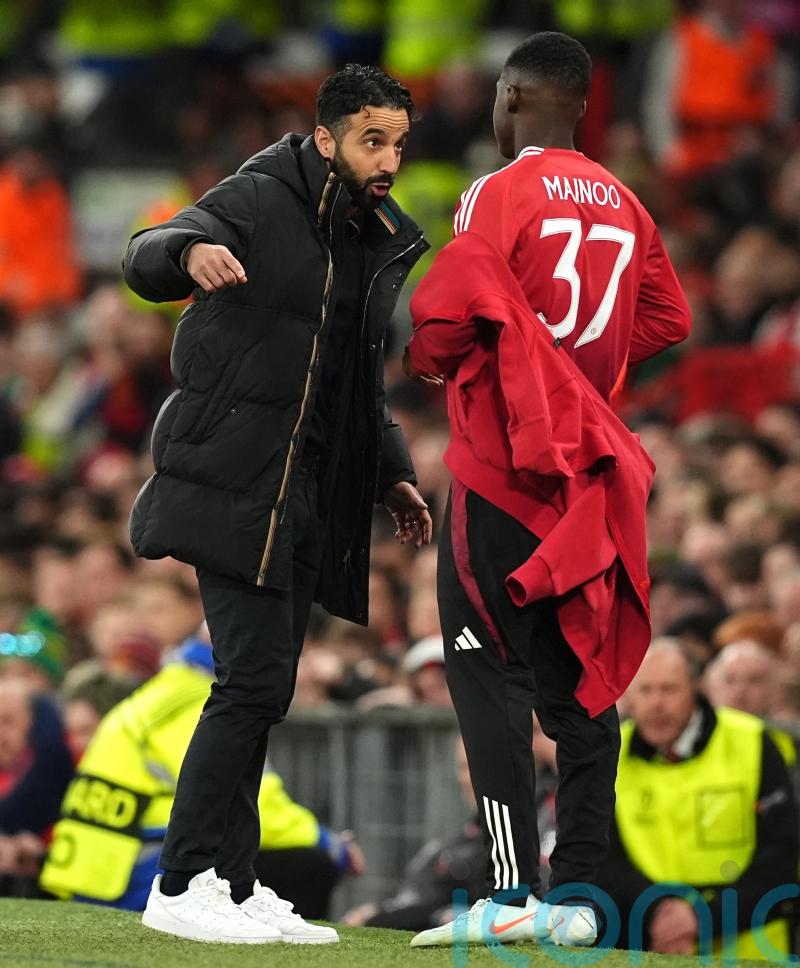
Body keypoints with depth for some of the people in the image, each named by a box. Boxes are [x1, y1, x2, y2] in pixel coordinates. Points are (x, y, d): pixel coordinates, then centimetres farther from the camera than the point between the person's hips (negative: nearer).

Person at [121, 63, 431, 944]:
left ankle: (230, 882, 15)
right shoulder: (262, 201, -6)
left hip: (310, 499, 8)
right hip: (233, 485, -8)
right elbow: (144, 258, -18)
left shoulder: (382, 248, 17)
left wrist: (393, 476, 15)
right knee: (254, 679, -14)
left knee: (262, 690, 9)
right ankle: (183, 884, -11)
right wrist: (190, 251, -41)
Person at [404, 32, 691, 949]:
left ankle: (513, 892, -14)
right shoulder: (623, 206, 10)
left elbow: (446, 314, -18)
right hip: (588, 472, 7)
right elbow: (666, 320, 15)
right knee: (580, 681, 9)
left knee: (487, 674, -6)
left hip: (501, 467, -7)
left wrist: (422, 357, 2)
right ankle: (577, 893, 10)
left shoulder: (499, 195, -11)